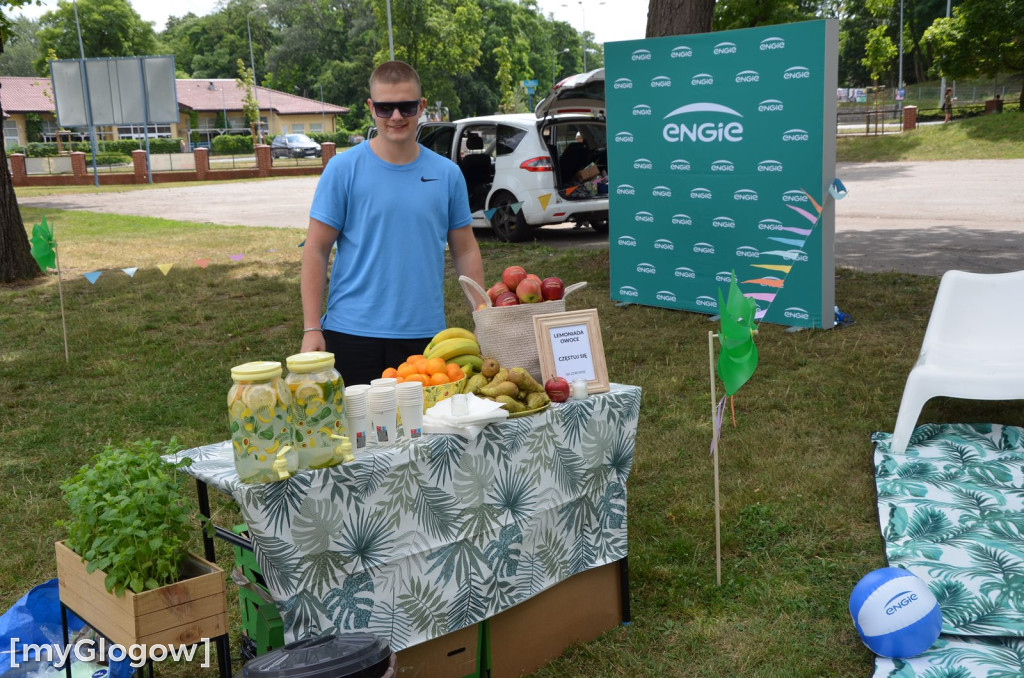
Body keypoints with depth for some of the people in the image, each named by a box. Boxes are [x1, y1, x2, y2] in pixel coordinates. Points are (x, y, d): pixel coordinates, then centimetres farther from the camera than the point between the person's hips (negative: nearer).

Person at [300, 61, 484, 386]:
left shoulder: (447, 174, 6)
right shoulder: (343, 169, -2)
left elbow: (465, 250, 11)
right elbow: (316, 250, -2)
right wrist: (312, 329, -8)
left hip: (425, 334, 2)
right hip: (352, 333, -2)